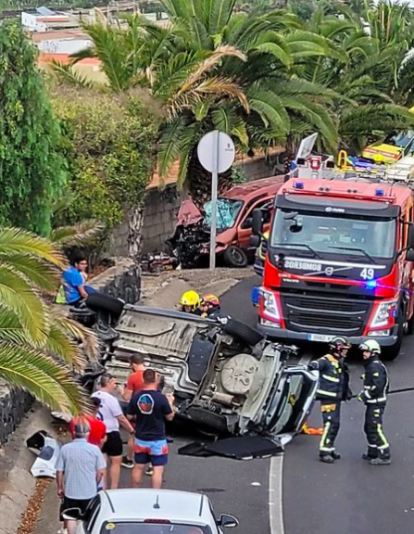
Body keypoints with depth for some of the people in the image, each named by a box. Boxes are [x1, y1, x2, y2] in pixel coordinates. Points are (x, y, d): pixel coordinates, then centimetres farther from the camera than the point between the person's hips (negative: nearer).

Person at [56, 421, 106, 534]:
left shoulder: (65, 449, -10)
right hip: (89, 491, 0)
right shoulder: (94, 449, -11)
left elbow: (59, 471, -6)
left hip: (70, 491, 0)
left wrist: (60, 488, 9)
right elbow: (101, 472, -6)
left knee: (70, 518, 15)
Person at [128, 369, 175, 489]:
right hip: (157, 440, -4)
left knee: (138, 467, 17)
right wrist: (170, 402, 9)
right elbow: (170, 417, -6)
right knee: (158, 469, 1)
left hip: (140, 439, 4)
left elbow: (130, 416, 3)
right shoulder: (161, 398, -18)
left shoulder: (136, 397, -7)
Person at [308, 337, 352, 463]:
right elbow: (318, 364, -32)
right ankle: (324, 452, -11)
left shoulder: (341, 363, 14)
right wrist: (313, 366, -50)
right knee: (330, 424, -13)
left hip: (336, 398, 9)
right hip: (327, 398, -9)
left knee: (335, 424, 15)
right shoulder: (327, 360, -13)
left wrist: (347, 392, 22)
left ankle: (329, 449, 26)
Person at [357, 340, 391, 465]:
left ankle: (385, 456, -10)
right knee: (369, 428, 17)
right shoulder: (370, 366, 15)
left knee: (375, 429, -11)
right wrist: (364, 393, 12)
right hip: (372, 403, 11)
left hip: (376, 404, -11)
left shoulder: (376, 367, -18)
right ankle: (373, 453, 27)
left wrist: (364, 395, -18)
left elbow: (378, 387, -26)